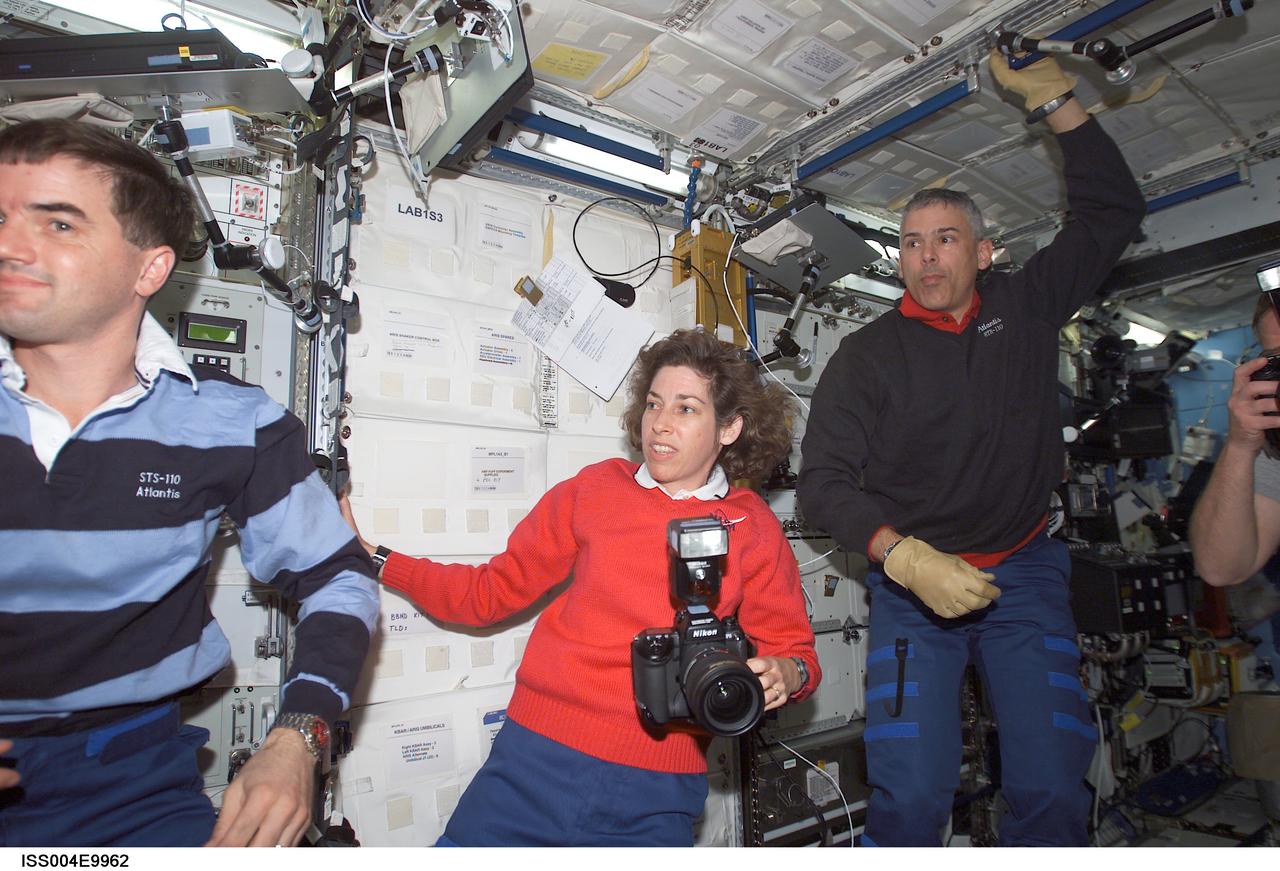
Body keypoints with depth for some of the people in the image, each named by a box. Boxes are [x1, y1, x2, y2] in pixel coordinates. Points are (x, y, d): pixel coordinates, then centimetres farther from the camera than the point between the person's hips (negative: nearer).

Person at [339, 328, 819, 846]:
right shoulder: (594, 489, 4)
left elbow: (794, 650, 7)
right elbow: (490, 593, 9)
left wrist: (785, 675, -16)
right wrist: (370, 558, 4)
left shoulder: (754, 529, 2)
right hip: (533, 765, 1)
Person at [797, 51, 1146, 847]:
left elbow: (1114, 209, 12)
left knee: (1052, 790, -7)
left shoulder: (1026, 306, 8)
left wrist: (1054, 97, 9)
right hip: (912, 580, -2)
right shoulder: (868, 353, -1)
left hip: (1026, 572, 3)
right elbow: (825, 480, -7)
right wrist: (907, 558, -21)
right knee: (911, 795, -11)